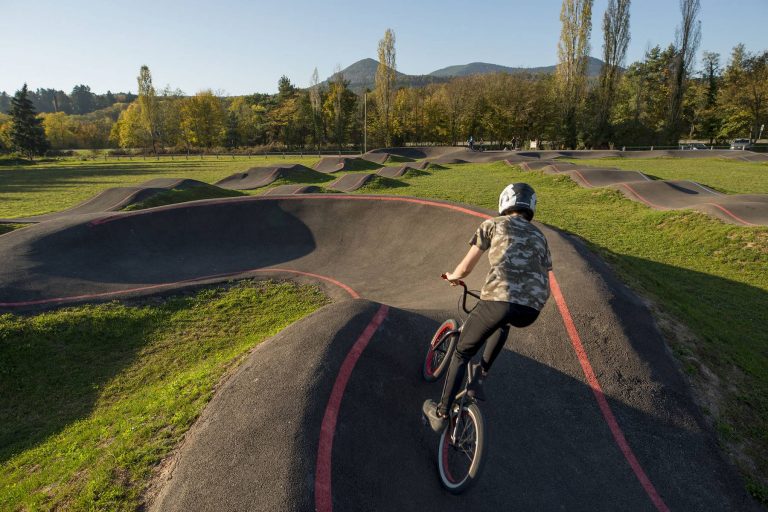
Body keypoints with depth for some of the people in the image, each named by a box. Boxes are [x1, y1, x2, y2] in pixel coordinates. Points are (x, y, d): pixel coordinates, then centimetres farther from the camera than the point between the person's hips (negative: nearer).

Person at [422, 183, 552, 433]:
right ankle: (480, 377, 34)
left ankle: (440, 414, 23)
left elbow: (465, 267, 12)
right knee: (503, 324, 40)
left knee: (462, 353, 16)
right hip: (532, 310, 5)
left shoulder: (493, 224, 15)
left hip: (499, 299, -4)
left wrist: (452, 276, 35)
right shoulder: (539, 236, 27)